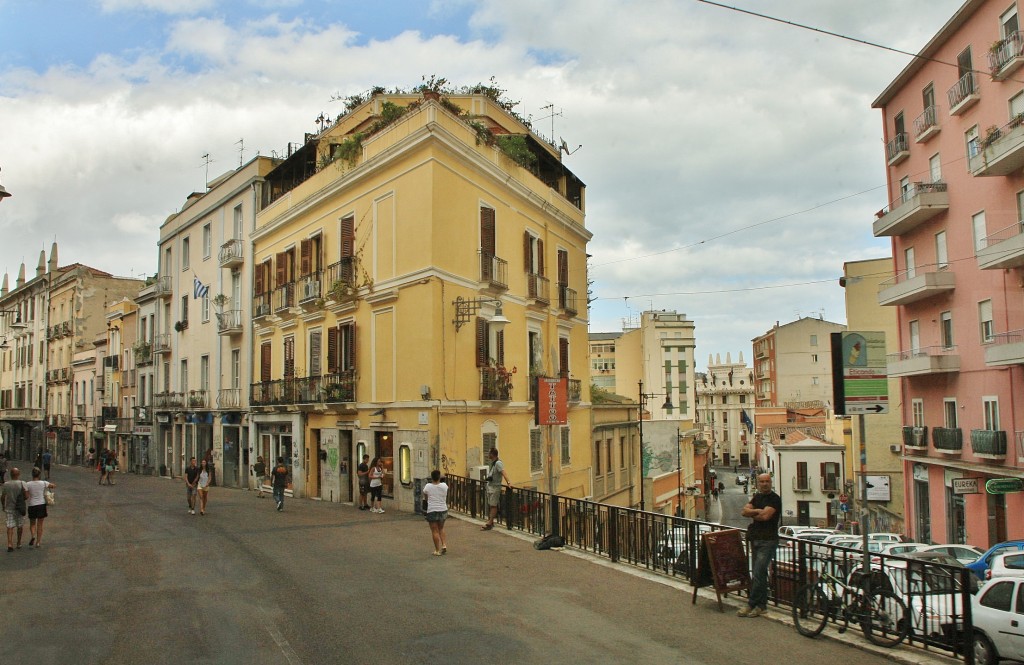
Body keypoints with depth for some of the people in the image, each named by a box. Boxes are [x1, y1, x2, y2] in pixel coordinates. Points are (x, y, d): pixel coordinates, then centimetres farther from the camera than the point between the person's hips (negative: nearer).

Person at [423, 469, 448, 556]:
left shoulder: (428, 486, -10)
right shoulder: (444, 486, -4)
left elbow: (425, 497, 6)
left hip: (432, 511, -3)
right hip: (443, 510, 3)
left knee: (435, 531, 4)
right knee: (441, 529, 23)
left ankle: (437, 550, 6)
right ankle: (444, 545, 11)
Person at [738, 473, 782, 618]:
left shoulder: (775, 499, -7)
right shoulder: (757, 497, 16)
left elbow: (765, 515, -18)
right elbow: (745, 511, 5)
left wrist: (752, 515, -1)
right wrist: (757, 511, -11)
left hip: (767, 541, -8)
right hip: (755, 539, 8)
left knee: (758, 573, -9)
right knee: (760, 573, 11)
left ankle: (751, 604, -3)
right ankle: (761, 605, 17)